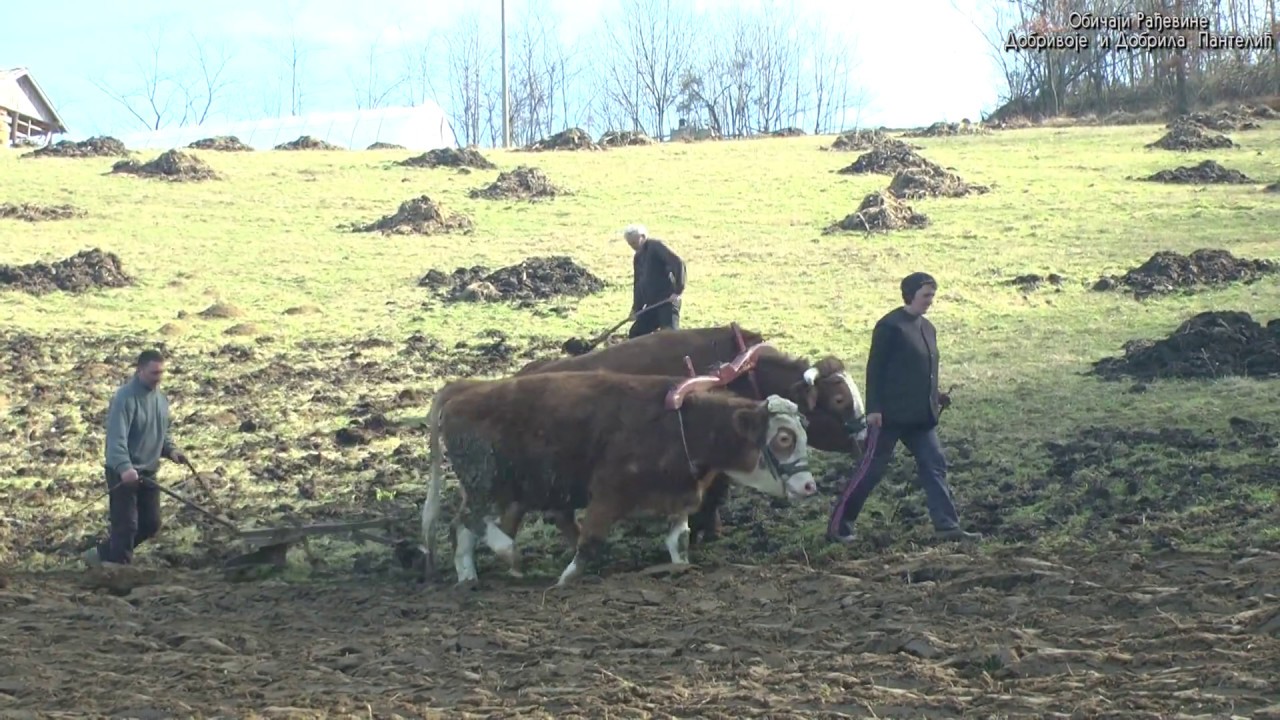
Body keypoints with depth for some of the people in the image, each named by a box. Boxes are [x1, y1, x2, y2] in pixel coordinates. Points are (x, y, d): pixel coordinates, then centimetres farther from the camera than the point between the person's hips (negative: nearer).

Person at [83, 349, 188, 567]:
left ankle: (103, 554, 27)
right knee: (126, 525, -7)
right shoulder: (125, 398, -19)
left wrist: (170, 450, 1)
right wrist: (124, 467, -42)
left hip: (148, 472, 9)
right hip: (123, 473, -9)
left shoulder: (160, 398, 9)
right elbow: (116, 437, -28)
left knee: (151, 524, 13)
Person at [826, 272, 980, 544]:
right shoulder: (890, 326, -12)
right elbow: (875, 368, -13)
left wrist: (935, 400, 13)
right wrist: (874, 408, -17)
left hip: (921, 417, 8)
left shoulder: (927, 328, 14)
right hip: (891, 414, -8)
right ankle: (839, 524, 6)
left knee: (934, 465, 2)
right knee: (872, 467, -3)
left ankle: (947, 525, 2)